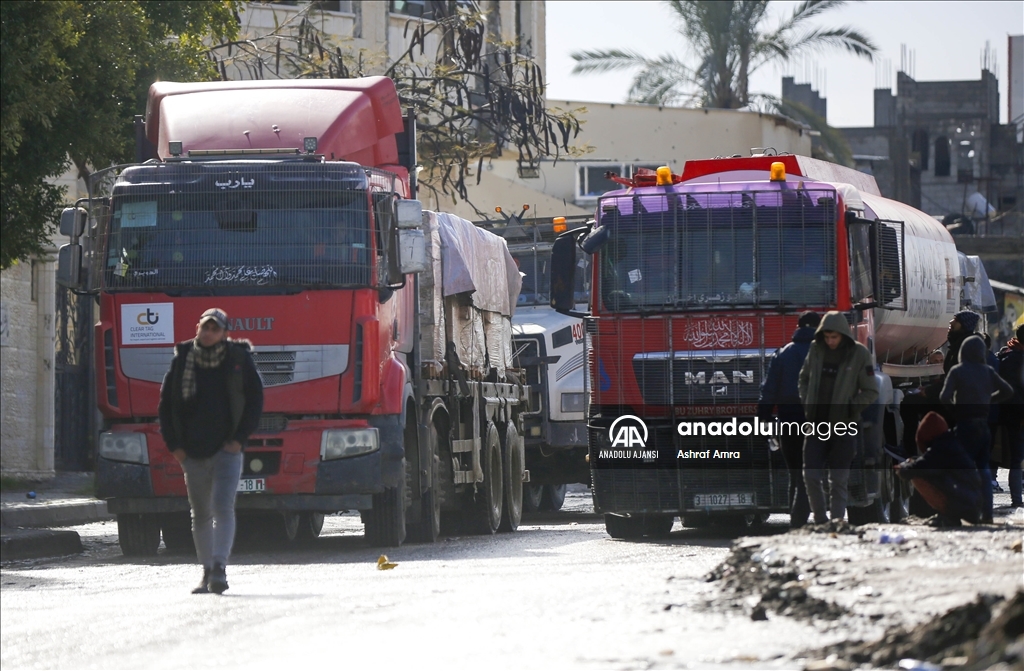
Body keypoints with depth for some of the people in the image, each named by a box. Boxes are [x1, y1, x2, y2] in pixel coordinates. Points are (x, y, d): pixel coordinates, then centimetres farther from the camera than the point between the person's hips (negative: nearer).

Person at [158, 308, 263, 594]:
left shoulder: (239, 359, 0)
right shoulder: (182, 360, 4)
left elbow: (255, 400, 3)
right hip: (192, 452, 3)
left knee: (223, 508, -16)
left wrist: (239, 439, -6)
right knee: (201, 515, 8)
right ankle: (207, 572, 16)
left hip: (226, 451, -3)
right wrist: (174, 444, 1)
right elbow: (166, 404, 9)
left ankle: (220, 568, -23)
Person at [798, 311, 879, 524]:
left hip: (843, 427, -3)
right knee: (811, 475, -1)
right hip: (816, 425, 3)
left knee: (838, 480, 0)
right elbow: (804, 378, 19)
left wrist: (851, 409, -12)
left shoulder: (859, 354, -5)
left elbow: (871, 392, -1)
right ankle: (820, 520, 11)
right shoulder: (816, 350, 4)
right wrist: (806, 403, 6)